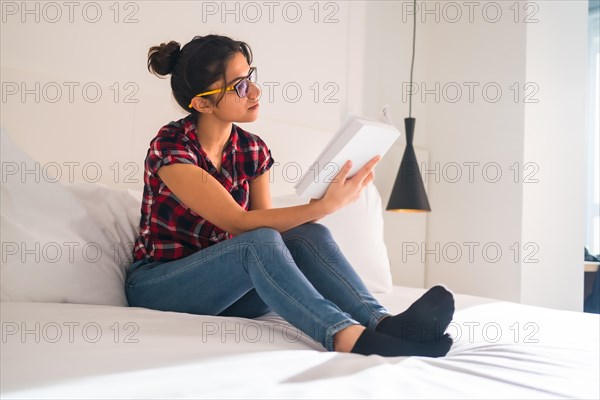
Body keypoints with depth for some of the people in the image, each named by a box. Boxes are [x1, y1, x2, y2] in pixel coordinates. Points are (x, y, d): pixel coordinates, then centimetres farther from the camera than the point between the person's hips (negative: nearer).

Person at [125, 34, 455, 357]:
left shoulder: (252, 150, 1)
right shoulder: (170, 145, -18)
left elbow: (266, 222, -4)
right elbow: (238, 223, -25)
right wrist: (326, 205, -31)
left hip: (223, 286, 5)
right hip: (157, 286, -5)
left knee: (309, 235, -23)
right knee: (260, 241, -35)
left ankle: (383, 322, -41)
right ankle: (350, 338, -50)